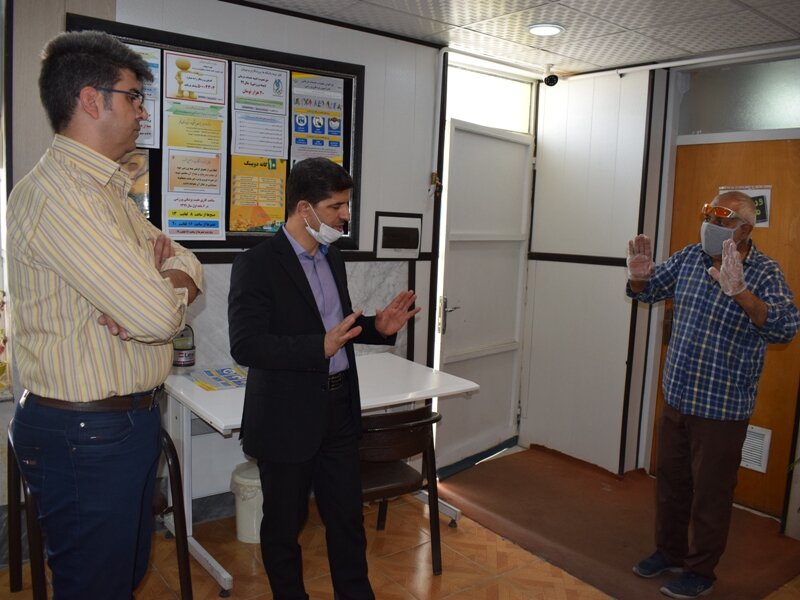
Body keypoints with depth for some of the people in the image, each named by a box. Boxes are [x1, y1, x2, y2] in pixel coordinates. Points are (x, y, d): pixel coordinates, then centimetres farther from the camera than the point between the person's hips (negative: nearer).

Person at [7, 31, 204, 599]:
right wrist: (165, 289, -4)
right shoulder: (56, 192, -21)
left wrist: (158, 283, -14)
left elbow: (190, 268, 9)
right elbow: (158, 316, -27)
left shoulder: (107, 190, 13)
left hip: (132, 419, 9)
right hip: (86, 435, -9)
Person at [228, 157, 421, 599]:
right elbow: (245, 345, -23)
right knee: (284, 522, 14)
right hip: (287, 419, -6)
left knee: (347, 515, 17)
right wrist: (321, 347, -32)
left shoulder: (332, 259, 8)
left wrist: (377, 327, -1)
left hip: (339, 410, 7)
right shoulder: (257, 264, -16)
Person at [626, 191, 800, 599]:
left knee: (710, 493, 10)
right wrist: (639, 276, -9)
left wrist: (739, 291, -43)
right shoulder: (689, 258, 1)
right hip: (677, 397, 6)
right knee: (670, 481, 19)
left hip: (722, 408, -6)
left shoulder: (764, 273, -15)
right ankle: (669, 552, 39)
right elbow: (647, 291, 14)